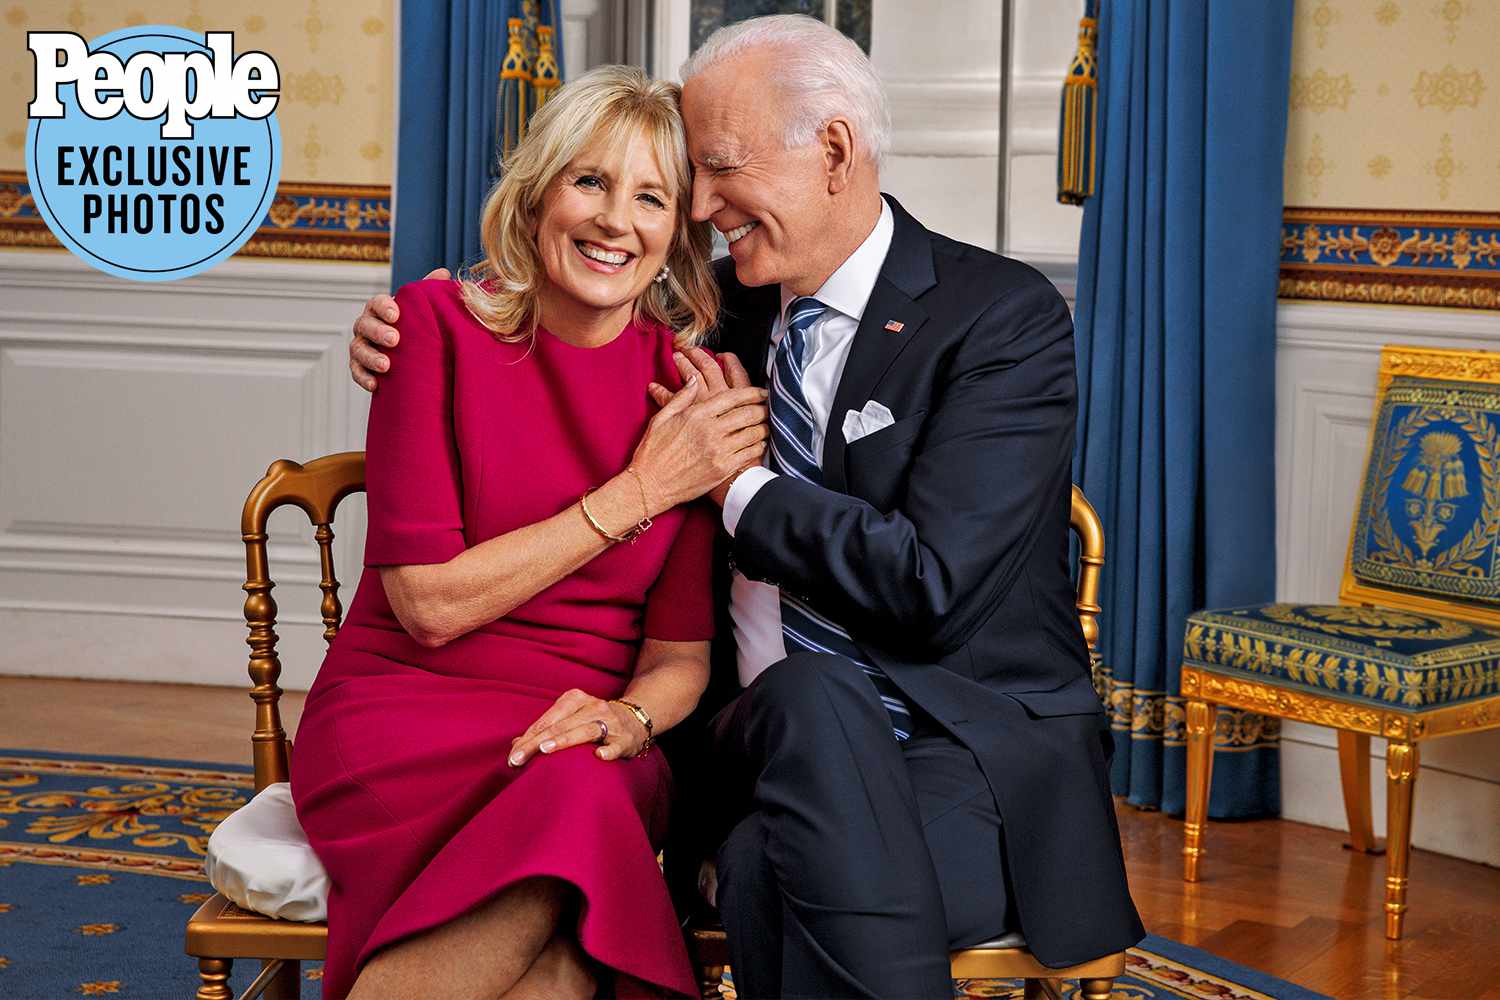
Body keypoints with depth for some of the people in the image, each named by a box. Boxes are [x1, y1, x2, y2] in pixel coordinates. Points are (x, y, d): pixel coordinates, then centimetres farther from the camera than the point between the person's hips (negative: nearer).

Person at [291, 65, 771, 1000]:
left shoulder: (695, 387, 3)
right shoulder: (439, 323, -2)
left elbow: (681, 650, 4)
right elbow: (430, 601, -8)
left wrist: (630, 714, -19)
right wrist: (639, 490, -10)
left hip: (589, 733, 2)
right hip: (410, 710, -2)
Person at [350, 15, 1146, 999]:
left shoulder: (1005, 317, -5)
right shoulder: (723, 307, 13)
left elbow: (930, 583, -15)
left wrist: (742, 487, -7)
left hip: (982, 742, -4)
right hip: (767, 737, 4)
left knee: (773, 868, -35)